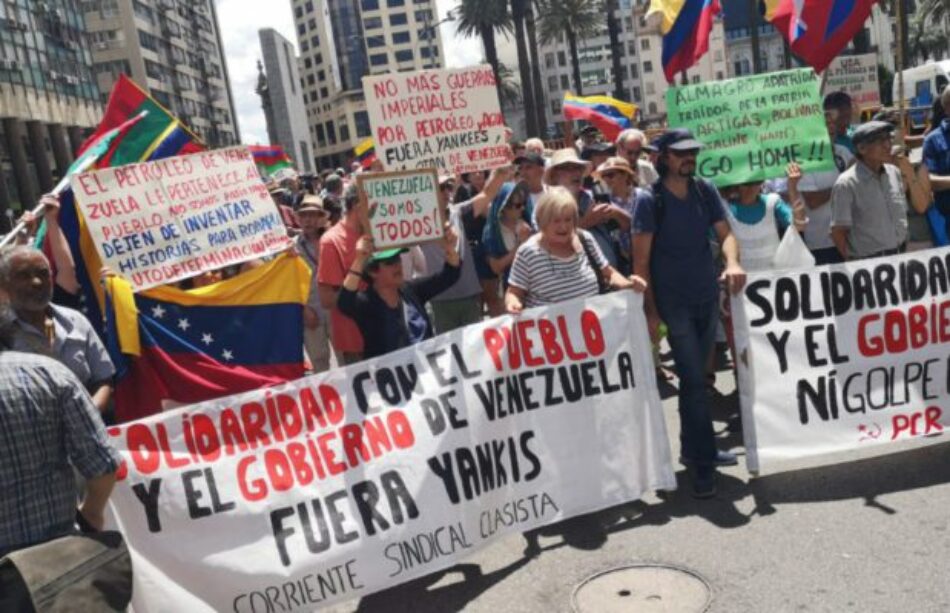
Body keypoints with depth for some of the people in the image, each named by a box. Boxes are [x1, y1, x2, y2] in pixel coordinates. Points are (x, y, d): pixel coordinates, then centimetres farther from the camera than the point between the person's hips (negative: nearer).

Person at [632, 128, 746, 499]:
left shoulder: (705, 191, 4)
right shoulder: (650, 201, -11)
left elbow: (725, 232, 0)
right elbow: (641, 260, -11)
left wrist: (732, 263, -23)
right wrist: (650, 311, -14)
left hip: (708, 297, 5)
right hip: (673, 302, -5)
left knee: (696, 376, 15)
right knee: (694, 380, -7)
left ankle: (692, 449, 29)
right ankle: (703, 462, 2)